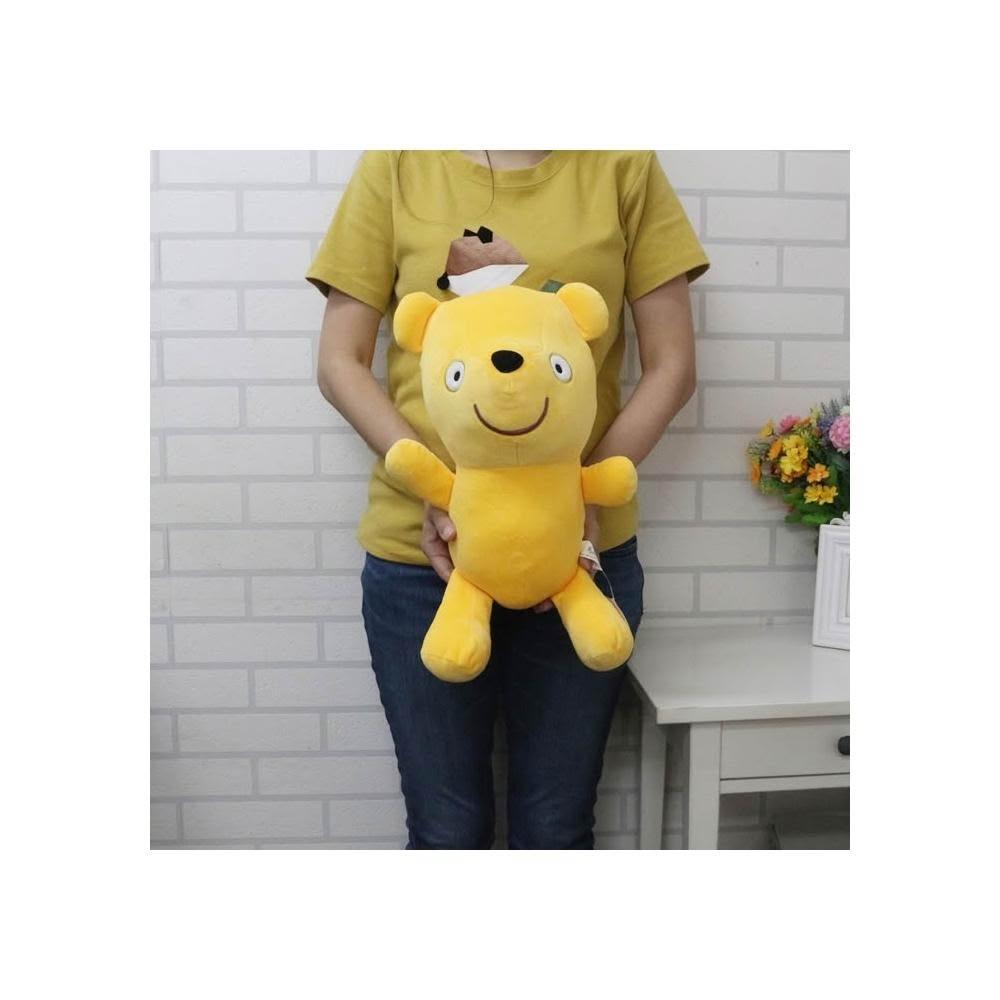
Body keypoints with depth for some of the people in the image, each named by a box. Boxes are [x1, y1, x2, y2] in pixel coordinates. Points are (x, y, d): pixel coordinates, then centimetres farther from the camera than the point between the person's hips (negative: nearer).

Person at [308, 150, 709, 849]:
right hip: (423, 550, 0)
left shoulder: (625, 168, 4)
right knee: (447, 830, 13)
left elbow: (672, 367, 2)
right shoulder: (397, 165, 3)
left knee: (556, 828, 15)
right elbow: (341, 364, 2)